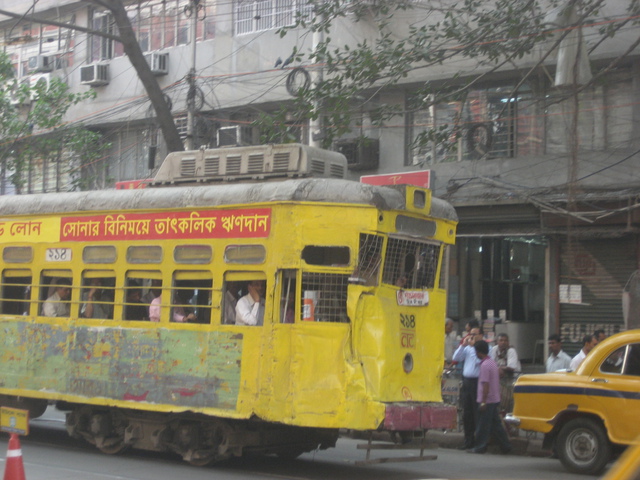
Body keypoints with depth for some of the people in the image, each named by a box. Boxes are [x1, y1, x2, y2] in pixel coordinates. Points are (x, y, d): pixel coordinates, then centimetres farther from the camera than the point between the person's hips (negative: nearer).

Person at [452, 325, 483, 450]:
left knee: (478, 414, -5)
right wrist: (463, 345, -1)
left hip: (478, 382, -6)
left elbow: (478, 360, -16)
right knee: (466, 413, 9)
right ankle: (469, 441, 17)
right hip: (466, 382, 6)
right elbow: (456, 358, 7)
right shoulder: (467, 348, 16)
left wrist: (473, 345, -12)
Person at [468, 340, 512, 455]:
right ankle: (505, 446, 13)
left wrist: (483, 402, -20)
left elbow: (486, 385, -21)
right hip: (495, 399, 9)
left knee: (483, 425, -1)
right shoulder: (492, 362, 13)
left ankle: (480, 447, 5)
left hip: (487, 400, -9)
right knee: (496, 424, 12)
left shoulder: (485, 365, -17)